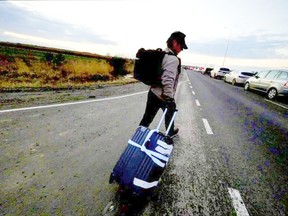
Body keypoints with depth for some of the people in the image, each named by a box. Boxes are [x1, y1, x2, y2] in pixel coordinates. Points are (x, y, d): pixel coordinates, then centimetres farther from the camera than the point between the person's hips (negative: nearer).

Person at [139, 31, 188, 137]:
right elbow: (168, 80, -31)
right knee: (170, 114, 21)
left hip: (153, 92, 7)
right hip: (164, 96, -7)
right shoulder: (173, 59, -19)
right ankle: (170, 133, 45)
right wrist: (169, 98, -28)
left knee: (147, 118, 14)